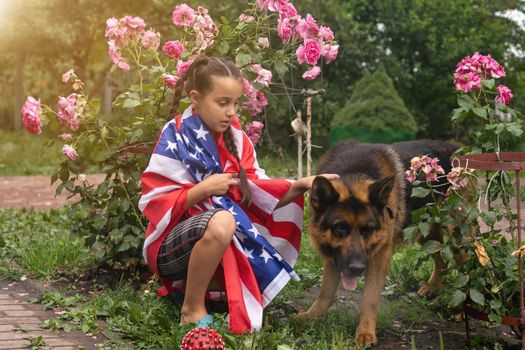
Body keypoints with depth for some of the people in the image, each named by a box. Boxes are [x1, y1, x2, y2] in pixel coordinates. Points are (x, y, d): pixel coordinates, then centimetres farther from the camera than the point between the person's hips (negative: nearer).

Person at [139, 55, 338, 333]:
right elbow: (154, 202, -17)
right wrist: (203, 189, -27)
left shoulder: (235, 138, 3)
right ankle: (193, 310, -19)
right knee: (221, 221, -36)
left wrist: (301, 185, -14)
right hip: (172, 245, -7)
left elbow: (255, 192, 0)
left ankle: (192, 283, 12)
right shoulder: (175, 139, -15)